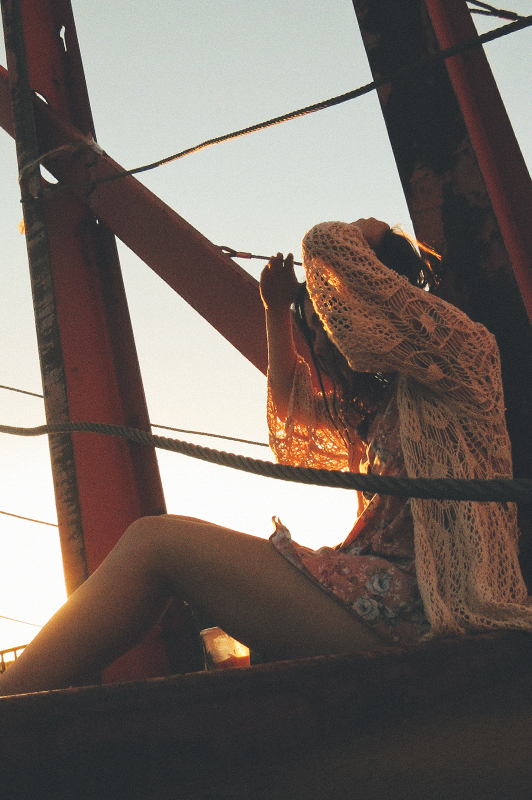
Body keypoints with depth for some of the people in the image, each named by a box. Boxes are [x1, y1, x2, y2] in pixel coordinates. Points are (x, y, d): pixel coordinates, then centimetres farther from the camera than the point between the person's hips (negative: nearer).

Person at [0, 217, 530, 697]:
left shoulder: (453, 344, -1)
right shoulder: (383, 404, 26)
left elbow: (324, 245, -10)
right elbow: (292, 402, 42)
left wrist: (368, 233, 13)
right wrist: (278, 312, 34)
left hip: (411, 606, -10)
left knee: (155, 541, -12)